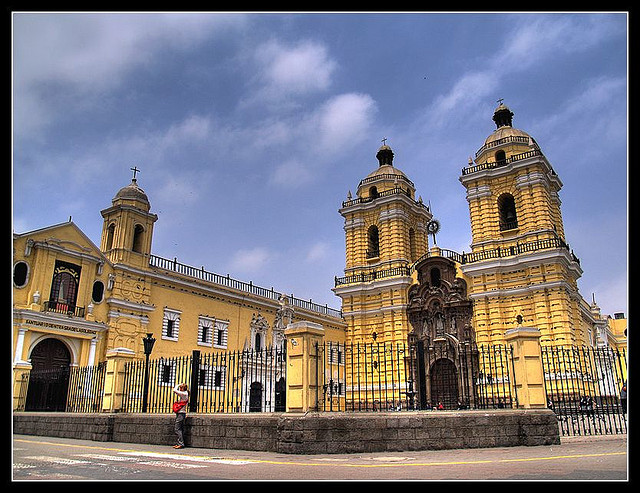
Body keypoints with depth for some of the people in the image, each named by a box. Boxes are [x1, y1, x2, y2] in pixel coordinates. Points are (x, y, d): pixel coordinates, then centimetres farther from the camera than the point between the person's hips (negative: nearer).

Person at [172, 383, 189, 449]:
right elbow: (175, 391, 27)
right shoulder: (183, 394, 16)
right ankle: (179, 443, 13)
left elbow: (175, 390, -16)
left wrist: (178, 385, -3)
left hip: (181, 413, -10)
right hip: (180, 413, 10)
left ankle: (181, 443, -11)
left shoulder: (184, 393, -13)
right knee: (180, 429, 10)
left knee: (177, 429, -10)